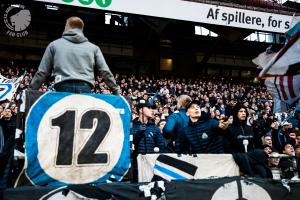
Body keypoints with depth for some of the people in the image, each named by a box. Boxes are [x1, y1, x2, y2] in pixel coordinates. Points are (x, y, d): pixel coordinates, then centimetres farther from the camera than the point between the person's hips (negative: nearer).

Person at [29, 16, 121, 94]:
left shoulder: (54, 45, 15)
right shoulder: (93, 47, 16)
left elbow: (42, 72, 13)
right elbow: (105, 72, 9)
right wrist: (117, 92, 16)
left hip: (63, 89, 0)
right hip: (85, 89, 1)